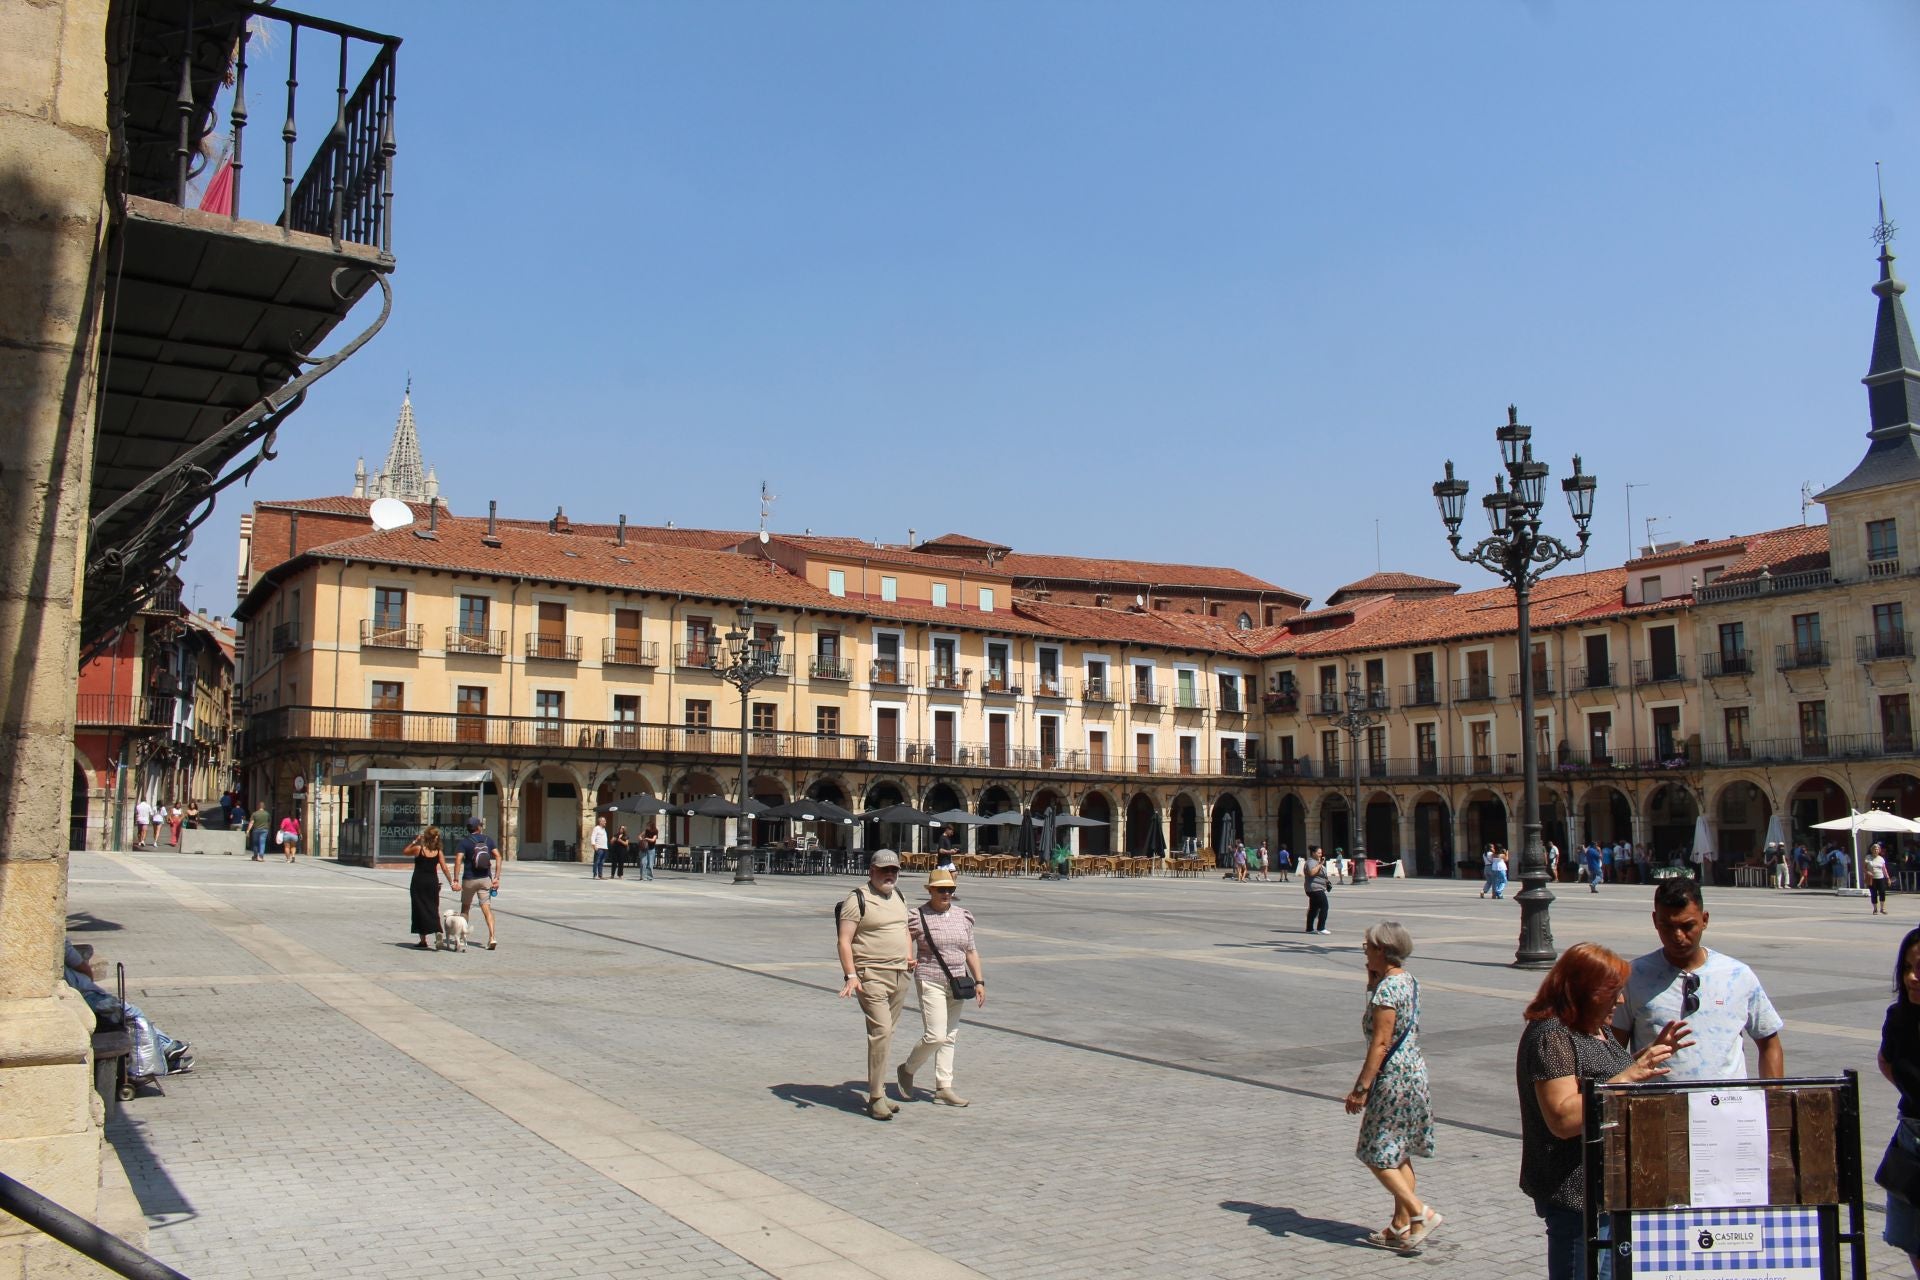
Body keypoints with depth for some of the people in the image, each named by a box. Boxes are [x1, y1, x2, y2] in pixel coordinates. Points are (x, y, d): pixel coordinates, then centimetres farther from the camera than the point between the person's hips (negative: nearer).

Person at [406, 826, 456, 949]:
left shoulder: (418, 848, -10)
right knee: (433, 909, 10)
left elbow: (406, 852, 9)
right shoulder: (439, 851, -2)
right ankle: (437, 932, -11)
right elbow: (445, 869, -2)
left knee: (420, 909, 5)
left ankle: (423, 940, 5)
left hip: (418, 882, -2)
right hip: (433, 882, 2)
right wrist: (451, 883, 4)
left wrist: (415, 841, 8)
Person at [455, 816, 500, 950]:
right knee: (487, 908, -2)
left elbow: (459, 860, -16)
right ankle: (492, 937, -17)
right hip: (485, 879, 1)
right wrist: (496, 877, -3)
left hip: (469, 879, -1)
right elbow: (498, 856, -3)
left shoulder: (463, 843, -3)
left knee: (465, 907, 17)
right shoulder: (488, 840, 5)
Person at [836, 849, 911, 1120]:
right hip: (871, 975, -7)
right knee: (881, 1031, -16)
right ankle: (876, 1098, -10)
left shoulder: (899, 897, 16)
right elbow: (844, 941, -11)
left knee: (887, 1034, 10)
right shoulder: (857, 900, -8)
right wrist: (850, 976, -20)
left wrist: (909, 955, 15)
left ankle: (876, 1093, 19)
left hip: (900, 975, 7)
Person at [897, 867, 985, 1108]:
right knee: (935, 1036, -11)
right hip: (930, 982, -6)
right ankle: (907, 1070, 13)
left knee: (949, 1037, 8)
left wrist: (979, 981, 8)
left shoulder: (963, 916, 8)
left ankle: (943, 1087, 14)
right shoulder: (918, 918, -8)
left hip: (957, 984, 6)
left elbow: (971, 951, 13)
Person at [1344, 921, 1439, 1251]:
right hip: (1414, 1072, 10)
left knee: (1376, 1155, -1)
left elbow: (1380, 1043, -22)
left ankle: (1420, 1213, -5)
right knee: (1397, 1154, 15)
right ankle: (1401, 1227, 19)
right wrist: (1374, 980, 10)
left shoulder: (1386, 989, -20)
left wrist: (1360, 1088, -19)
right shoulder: (1408, 981, 8)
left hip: (1393, 1078, -10)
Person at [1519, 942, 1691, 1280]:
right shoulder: (1551, 1037, -21)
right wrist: (1627, 1076, -27)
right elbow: (1563, 1119, -27)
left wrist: (1649, 1053, 10)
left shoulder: (1595, 1029, 10)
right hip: (1577, 1194, -10)